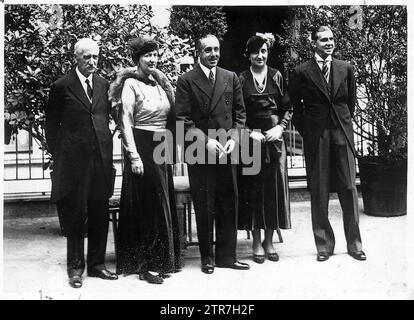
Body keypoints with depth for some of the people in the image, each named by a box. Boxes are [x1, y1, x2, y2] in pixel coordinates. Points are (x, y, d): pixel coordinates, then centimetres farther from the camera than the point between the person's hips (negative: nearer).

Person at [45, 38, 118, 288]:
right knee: (75, 216, 4)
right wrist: (58, 155, -2)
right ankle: (75, 268, 17)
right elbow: (52, 124, 2)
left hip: (101, 159, 4)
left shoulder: (104, 85, 11)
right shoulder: (62, 86, -1)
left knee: (100, 215, 9)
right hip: (74, 160, -4)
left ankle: (97, 264, 23)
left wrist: (105, 144, 8)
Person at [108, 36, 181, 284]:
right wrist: (134, 156, -18)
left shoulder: (158, 83, 12)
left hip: (162, 149, 7)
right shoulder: (131, 84, -8)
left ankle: (164, 260, 25)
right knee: (148, 206, -3)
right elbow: (126, 122, -13)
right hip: (142, 148, -7)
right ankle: (146, 265, 8)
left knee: (164, 204, 12)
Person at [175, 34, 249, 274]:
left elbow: (240, 113, 11)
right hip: (200, 154, -3)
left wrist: (233, 139, -4)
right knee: (204, 208, 4)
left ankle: (227, 256, 18)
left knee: (229, 205, 6)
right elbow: (183, 119, -5)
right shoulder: (186, 81, 0)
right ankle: (207, 257, 18)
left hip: (227, 152, 3)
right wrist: (206, 141, -13)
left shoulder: (231, 78, 11)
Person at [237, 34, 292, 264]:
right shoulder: (241, 79, 3)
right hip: (250, 139, -1)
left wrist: (280, 127, -8)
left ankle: (269, 241, 16)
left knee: (275, 187, 3)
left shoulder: (277, 76, 7)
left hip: (274, 137, 2)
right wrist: (250, 132, -11)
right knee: (253, 189, 1)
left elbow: (288, 108, 7)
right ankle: (257, 243, 12)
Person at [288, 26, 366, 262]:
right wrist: (305, 130, 3)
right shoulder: (302, 73, -1)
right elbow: (294, 105, 7)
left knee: (349, 190, 3)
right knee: (319, 194, 3)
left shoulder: (346, 69, 8)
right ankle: (324, 245, 15)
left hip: (343, 135, 2)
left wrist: (345, 123, 14)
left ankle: (354, 244, 16)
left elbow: (352, 100, 18)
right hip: (316, 138, -2)